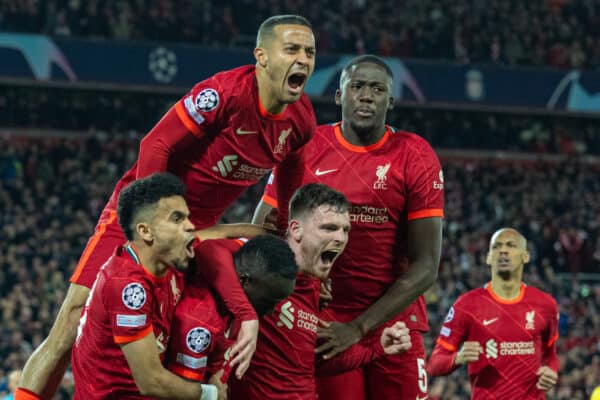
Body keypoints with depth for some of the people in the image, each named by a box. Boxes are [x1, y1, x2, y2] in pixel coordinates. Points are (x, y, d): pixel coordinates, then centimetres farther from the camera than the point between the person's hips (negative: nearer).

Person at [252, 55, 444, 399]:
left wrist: (359, 327, -16)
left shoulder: (415, 158, -5)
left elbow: (425, 266, -8)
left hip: (395, 322, -1)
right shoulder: (305, 150, 0)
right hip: (325, 325, 1)